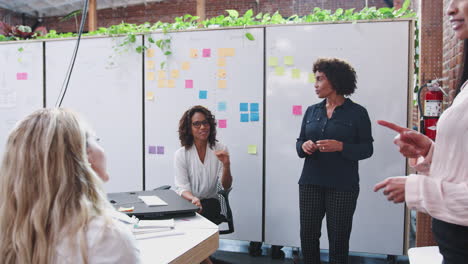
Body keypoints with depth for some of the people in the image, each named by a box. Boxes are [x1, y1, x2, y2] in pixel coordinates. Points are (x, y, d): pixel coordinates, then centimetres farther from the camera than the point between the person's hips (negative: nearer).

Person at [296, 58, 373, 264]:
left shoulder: (357, 112, -3)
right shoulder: (311, 111, 9)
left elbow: (367, 149, -4)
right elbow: (299, 142, 12)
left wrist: (341, 147, -20)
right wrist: (304, 146, -11)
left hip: (342, 186, -4)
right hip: (310, 183, 4)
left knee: (338, 238, 7)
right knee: (307, 235, 9)